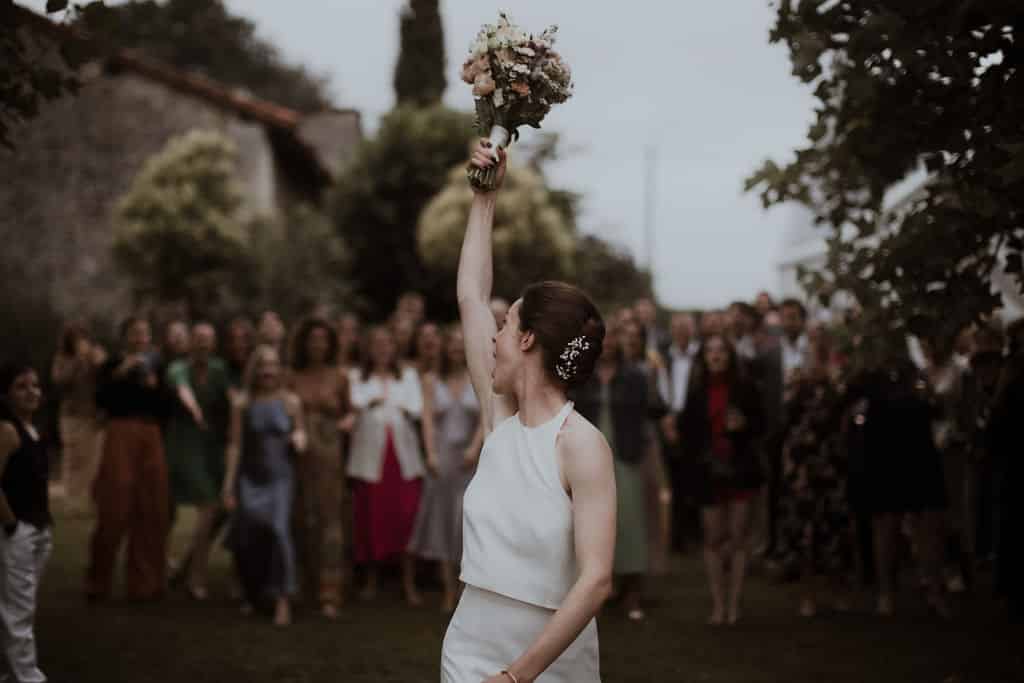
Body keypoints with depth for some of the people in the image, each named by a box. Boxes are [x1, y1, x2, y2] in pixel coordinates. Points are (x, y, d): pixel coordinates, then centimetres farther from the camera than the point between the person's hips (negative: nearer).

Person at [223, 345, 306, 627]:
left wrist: (299, 437, -10)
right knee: (247, 537, 4)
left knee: (279, 530, -17)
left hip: (280, 477, -1)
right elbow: (235, 445, 3)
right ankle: (254, 595, 25)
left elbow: (300, 431, 14)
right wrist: (229, 484, 0)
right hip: (250, 478, 1)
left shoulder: (291, 402, 2)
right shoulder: (242, 405, 2)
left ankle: (282, 600, -16)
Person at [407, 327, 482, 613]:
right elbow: (427, 418, -1)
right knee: (444, 519, 2)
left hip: (470, 456, -1)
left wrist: (475, 447, -17)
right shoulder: (431, 380, 8)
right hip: (441, 456, 1)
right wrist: (431, 453, -13)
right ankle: (449, 589, 5)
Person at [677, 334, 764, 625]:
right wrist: (697, 456, -4)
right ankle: (718, 605, 6)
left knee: (737, 538, -1)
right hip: (709, 472, 2)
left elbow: (759, 424, 3)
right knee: (713, 539, 1)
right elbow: (686, 429, 10)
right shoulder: (697, 392, 6)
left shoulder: (745, 388, 0)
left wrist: (743, 425, -17)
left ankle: (734, 605, 3)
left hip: (740, 470, -2)